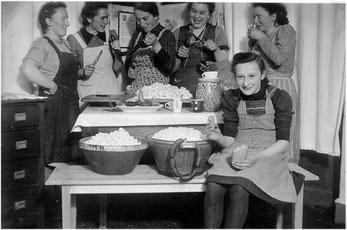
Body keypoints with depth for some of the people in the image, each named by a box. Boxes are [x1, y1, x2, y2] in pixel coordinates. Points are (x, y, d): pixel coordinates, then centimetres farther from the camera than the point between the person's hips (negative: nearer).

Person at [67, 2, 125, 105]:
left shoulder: (111, 35, 6)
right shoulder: (73, 39, -3)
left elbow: (118, 70, 7)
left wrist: (117, 54, -9)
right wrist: (82, 72, -15)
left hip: (112, 90, 2)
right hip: (88, 94, -2)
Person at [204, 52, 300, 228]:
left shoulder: (279, 97, -3)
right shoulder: (231, 98, 7)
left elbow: (283, 142, -6)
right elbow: (230, 139, 6)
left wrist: (256, 157, -21)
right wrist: (219, 138, -17)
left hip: (269, 154, -3)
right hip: (236, 153, 3)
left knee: (238, 189, -32)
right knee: (213, 187, -28)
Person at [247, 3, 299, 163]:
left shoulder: (286, 30, -3)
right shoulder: (261, 35, 17)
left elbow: (279, 58, -19)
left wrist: (261, 38, -12)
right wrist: (252, 42, 10)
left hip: (281, 86, -6)